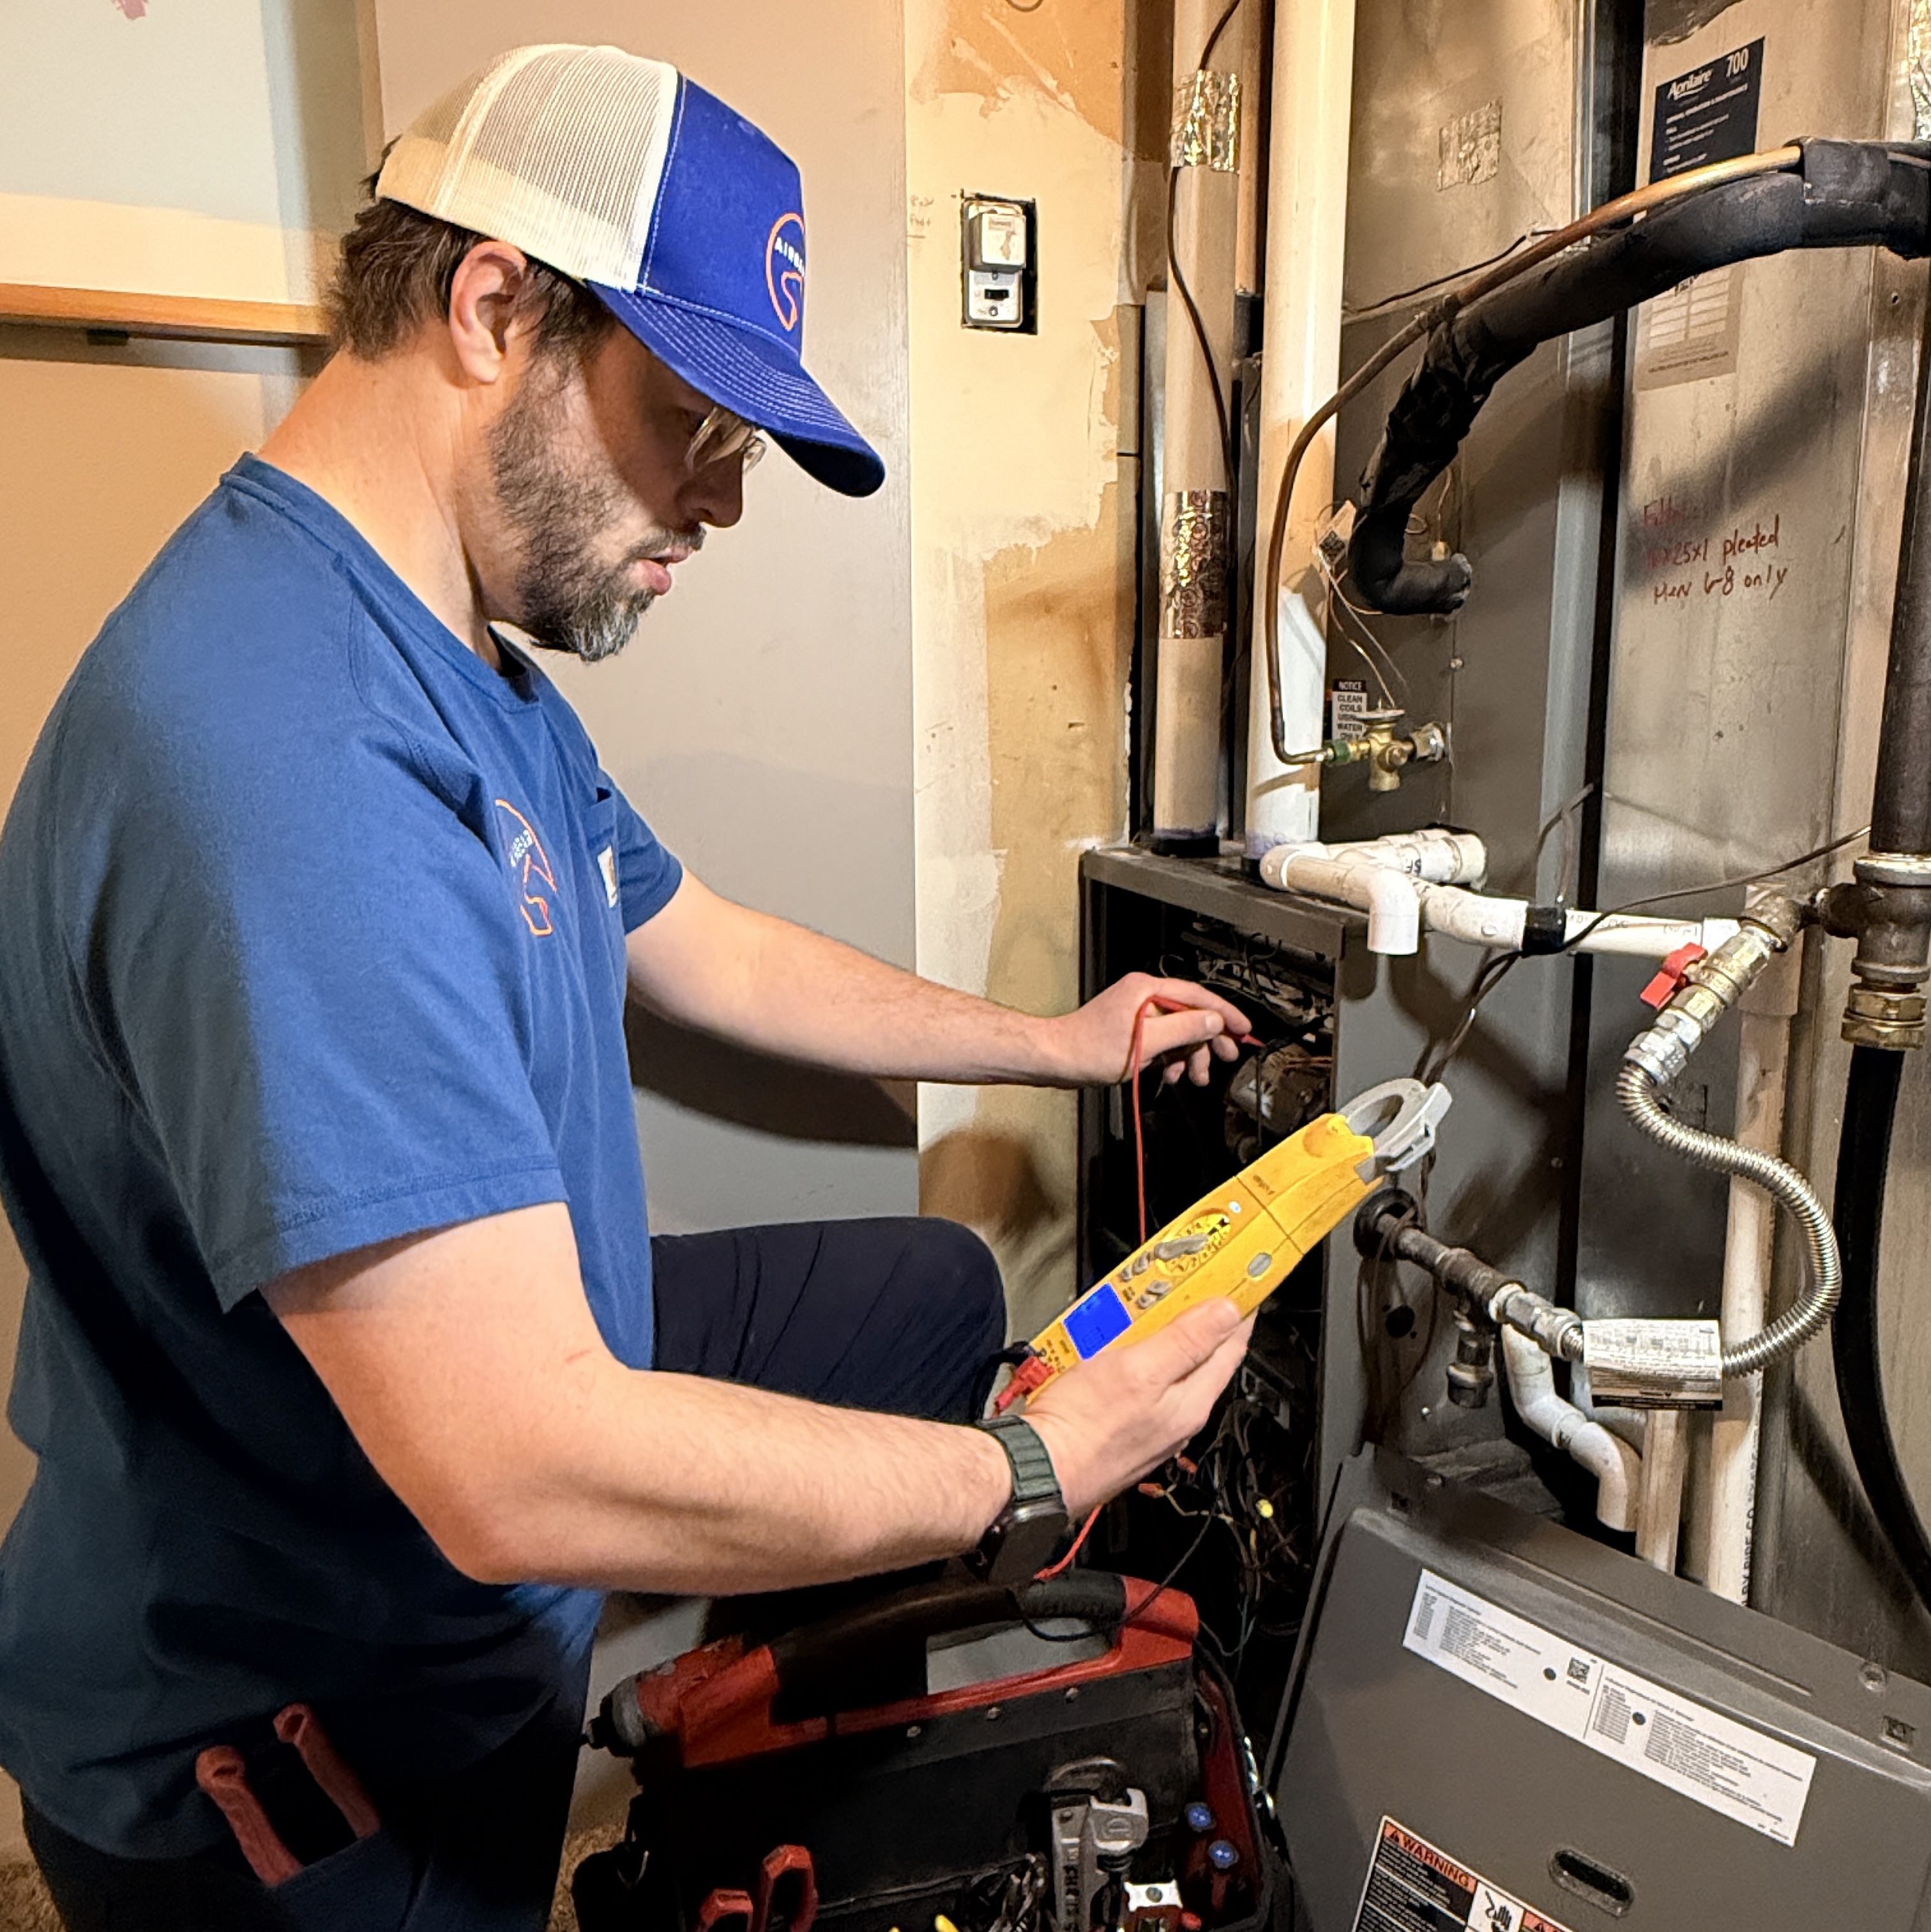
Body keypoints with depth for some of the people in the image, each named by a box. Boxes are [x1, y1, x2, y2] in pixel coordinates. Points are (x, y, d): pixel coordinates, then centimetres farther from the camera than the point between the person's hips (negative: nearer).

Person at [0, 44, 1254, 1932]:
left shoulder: (479, 671, 1)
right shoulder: (286, 752, -35)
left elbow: (708, 952, 12)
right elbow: (527, 1474, -37)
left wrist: (1055, 1044, 16)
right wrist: (1042, 1470, -24)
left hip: (505, 1352, 9)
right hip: (299, 1720, -9)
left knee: (934, 1282, 16)